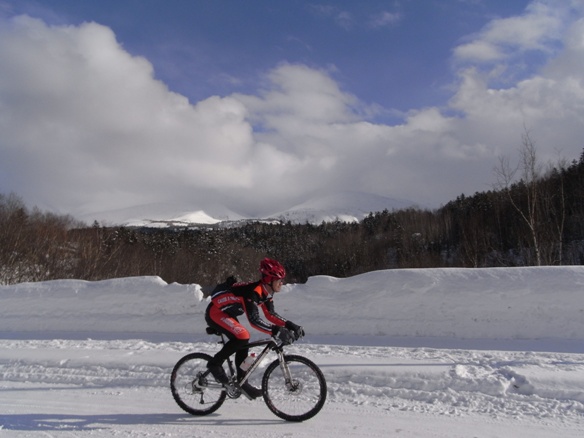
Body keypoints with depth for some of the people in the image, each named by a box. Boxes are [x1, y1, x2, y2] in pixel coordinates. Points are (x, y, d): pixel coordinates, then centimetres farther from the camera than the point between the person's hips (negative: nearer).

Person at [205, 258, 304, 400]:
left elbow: (270, 315, 4)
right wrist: (277, 331, -44)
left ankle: (242, 382, 15)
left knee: (242, 344, 5)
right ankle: (215, 364, -7)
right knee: (242, 337, -25)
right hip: (215, 312, -10)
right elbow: (254, 320, -38)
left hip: (226, 314, 10)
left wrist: (290, 325, -8)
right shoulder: (253, 291, -30)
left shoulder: (266, 292, -2)